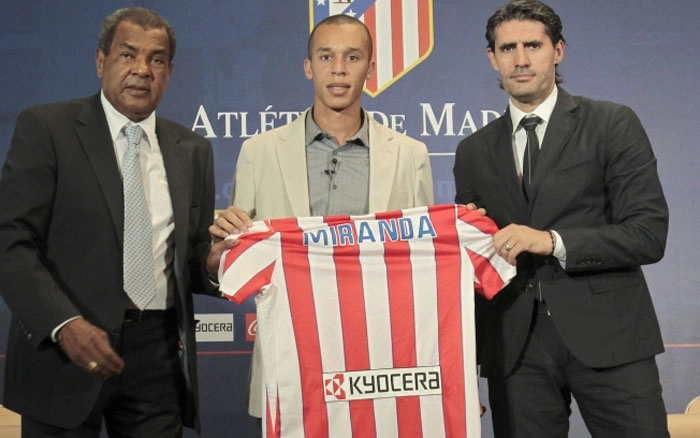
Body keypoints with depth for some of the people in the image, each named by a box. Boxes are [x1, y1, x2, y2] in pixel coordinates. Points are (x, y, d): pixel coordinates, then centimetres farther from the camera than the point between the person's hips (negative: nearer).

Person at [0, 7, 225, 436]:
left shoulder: (192, 149, 10)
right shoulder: (46, 128, -3)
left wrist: (215, 261, -9)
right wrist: (65, 324, -23)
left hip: (160, 354, 4)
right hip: (65, 350, -3)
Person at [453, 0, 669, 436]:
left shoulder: (612, 124, 2)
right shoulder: (474, 151, 12)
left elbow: (650, 233, -6)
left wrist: (553, 242, -16)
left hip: (607, 334, -2)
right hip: (515, 346, 3)